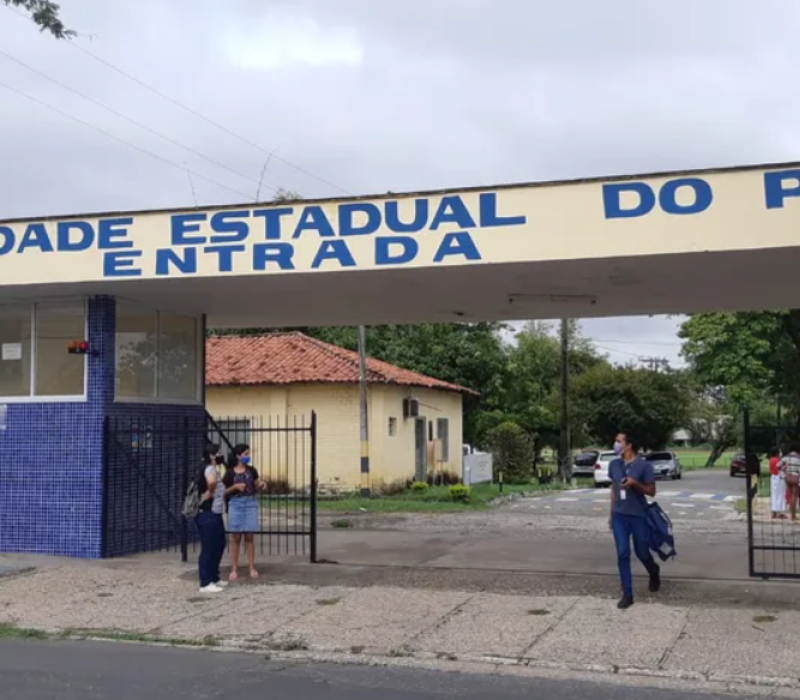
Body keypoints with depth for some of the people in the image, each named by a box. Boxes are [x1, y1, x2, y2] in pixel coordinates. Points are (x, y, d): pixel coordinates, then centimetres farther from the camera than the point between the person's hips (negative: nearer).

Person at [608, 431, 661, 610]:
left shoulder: (644, 465, -11)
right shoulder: (614, 465, 3)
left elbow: (651, 491, -6)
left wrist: (635, 483, -23)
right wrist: (611, 513, 14)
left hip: (638, 516, -3)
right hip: (619, 516, 3)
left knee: (642, 553, 10)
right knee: (622, 554, -1)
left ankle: (654, 572, 44)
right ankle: (627, 594, 6)